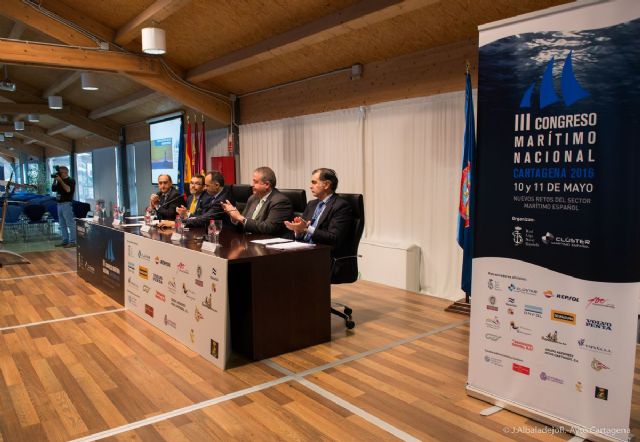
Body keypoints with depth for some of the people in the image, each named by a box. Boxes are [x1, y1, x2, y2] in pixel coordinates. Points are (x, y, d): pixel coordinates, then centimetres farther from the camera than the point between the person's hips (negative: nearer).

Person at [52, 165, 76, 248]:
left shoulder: (71, 180, -5)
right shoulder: (60, 181, 17)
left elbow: (68, 189, -19)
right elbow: (53, 189, 17)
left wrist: (60, 181, -18)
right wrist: (55, 180, 6)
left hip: (66, 204, -8)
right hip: (59, 204, 8)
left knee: (70, 224, -8)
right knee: (62, 224, 10)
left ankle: (72, 242, -8)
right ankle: (65, 241, 15)